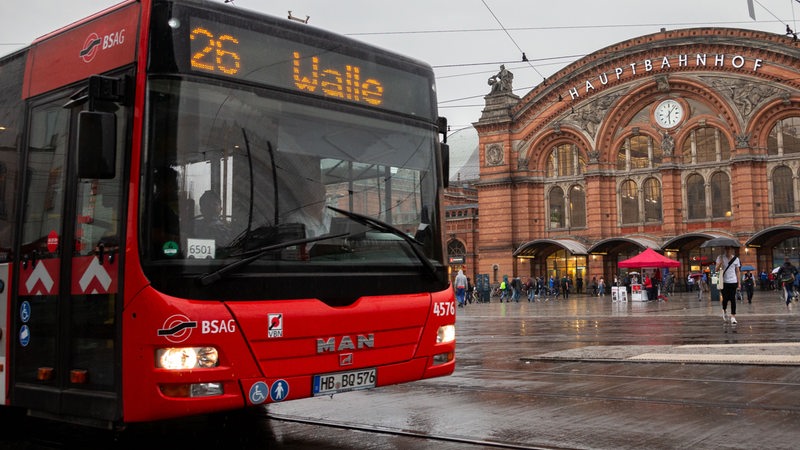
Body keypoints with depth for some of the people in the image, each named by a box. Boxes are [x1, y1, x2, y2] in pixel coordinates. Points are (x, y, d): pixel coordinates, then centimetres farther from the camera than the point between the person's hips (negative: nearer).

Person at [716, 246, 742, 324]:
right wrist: (720, 264, -25)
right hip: (724, 282, -1)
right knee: (725, 299, 0)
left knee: (733, 299, -3)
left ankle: (733, 316, 0)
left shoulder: (736, 259, 5)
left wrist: (739, 283, 3)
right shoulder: (720, 257, 1)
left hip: (733, 282, 1)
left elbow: (738, 271, 8)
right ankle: (724, 310, 31)